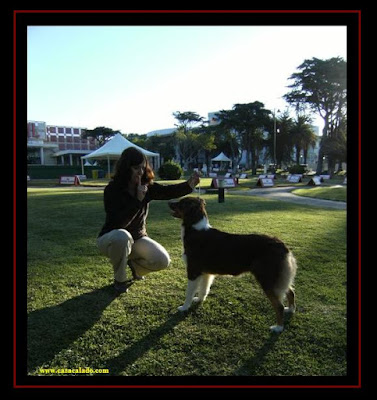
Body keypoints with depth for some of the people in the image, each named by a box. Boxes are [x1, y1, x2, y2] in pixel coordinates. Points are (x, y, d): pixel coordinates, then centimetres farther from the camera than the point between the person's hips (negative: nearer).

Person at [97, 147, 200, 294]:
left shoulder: (147, 187, -8)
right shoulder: (112, 190, -21)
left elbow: (169, 191, -26)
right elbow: (118, 224, -30)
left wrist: (189, 185, -45)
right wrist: (138, 200, -35)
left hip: (137, 238, 4)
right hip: (111, 238, -4)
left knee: (163, 261, -17)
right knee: (122, 236, -40)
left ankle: (134, 264, 16)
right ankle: (119, 280, -13)